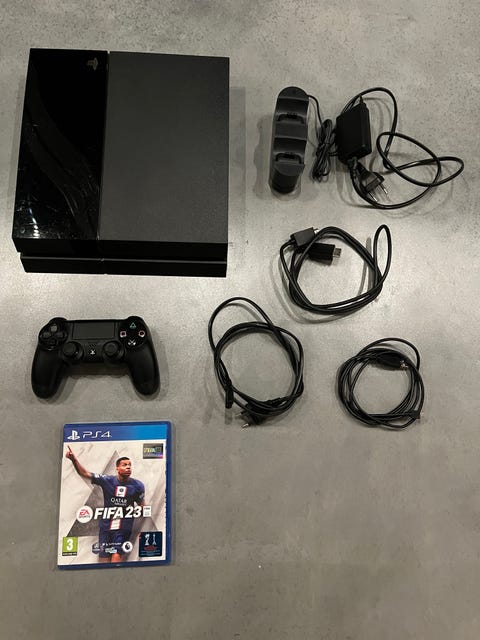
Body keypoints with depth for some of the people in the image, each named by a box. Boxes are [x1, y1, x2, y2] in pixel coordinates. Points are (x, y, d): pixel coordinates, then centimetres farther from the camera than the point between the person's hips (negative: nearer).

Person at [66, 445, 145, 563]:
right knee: (104, 559, 8)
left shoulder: (138, 486, -6)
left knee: (117, 557, -16)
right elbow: (85, 473, -9)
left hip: (124, 529, -2)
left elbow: (142, 507, 5)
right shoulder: (107, 481, -6)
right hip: (105, 527, 2)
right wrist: (74, 459, -24)